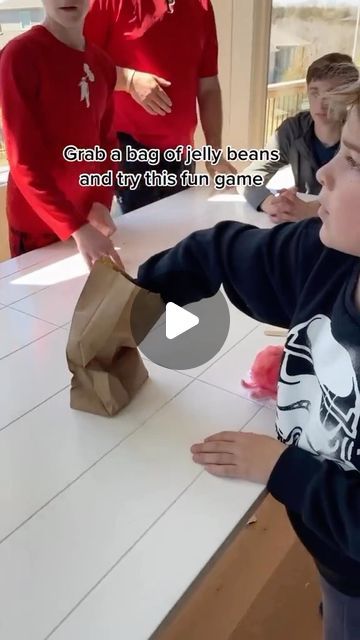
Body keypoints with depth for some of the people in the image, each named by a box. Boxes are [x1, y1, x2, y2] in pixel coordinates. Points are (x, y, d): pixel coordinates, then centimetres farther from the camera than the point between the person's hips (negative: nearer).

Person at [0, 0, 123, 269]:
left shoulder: (103, 63, 5)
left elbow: (107, 141, 10)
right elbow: (24, 161, -18)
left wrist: (102, 202, -7)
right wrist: (77, 228, -25)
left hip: (90, 217, 6)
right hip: (38, 224, -5)